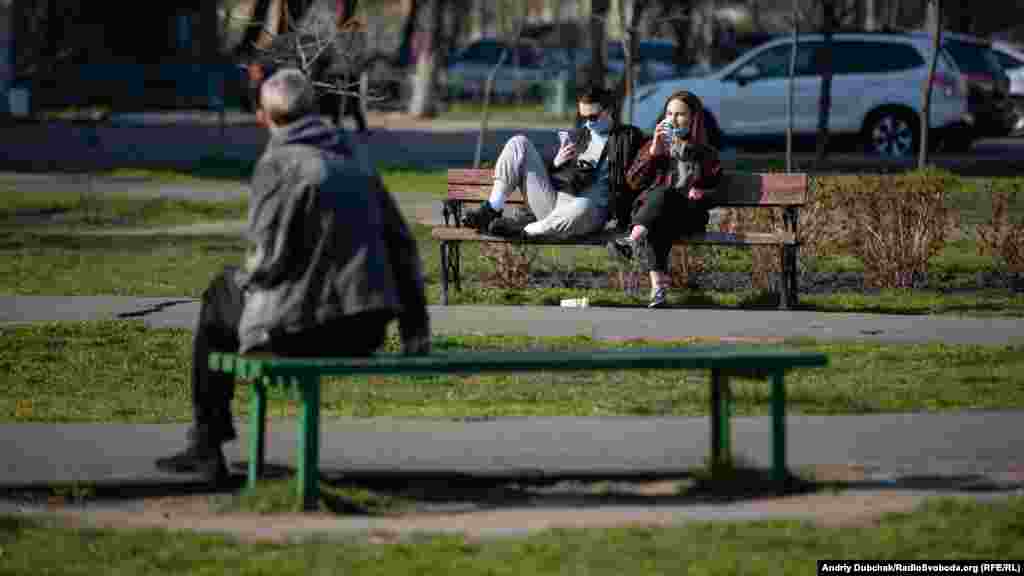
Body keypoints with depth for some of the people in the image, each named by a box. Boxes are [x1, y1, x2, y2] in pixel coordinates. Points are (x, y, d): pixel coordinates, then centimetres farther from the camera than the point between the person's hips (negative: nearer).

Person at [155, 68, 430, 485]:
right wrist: (415, 327, 15)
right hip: (367, 332, 7)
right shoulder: (355, 164, 13)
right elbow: (401, 245, 12)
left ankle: (206, 445, 24)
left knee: (215, 308, 22)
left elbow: (269, 256, -14)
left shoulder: (279, 165, -9)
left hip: (306, 330, -7)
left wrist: (241, 279, 9)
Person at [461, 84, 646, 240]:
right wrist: (555, 164, 5)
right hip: (553, 201, 6)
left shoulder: (627, 137, 6)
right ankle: (492, 211, -12)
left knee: (582, 208, -46)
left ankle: (521, 229, -27)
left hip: (591, 210, -6)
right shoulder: (578, 136, 23)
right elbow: (549, 174, 24)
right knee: (519, 143, -3)